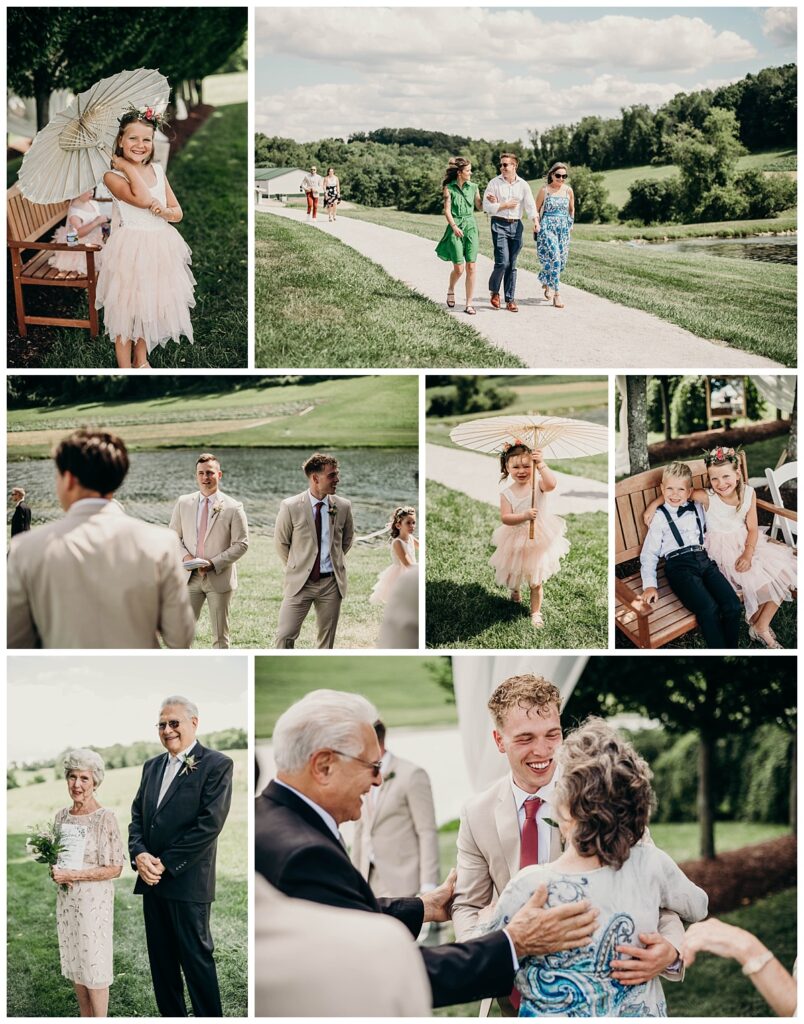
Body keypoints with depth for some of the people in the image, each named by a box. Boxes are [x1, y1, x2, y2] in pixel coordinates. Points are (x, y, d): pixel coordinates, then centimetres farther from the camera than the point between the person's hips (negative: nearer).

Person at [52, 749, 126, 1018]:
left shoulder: (105, 817, -12)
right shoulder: (62, 816, 6)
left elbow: (114, 868, -13)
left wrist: (72, 875, -18)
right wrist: (54, 870, -3)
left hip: (94, 901, -6)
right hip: (67, 900, 6)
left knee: (94, 965, 0)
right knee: (74, 963, 12)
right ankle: (85, 1019, 24)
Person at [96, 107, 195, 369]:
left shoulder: (158, 170, 7)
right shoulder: (113, 176, -10)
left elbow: (178, 213, 9)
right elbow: (142, 199, -26)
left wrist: (164, 211, -12)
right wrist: (127, 167, -17)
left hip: (159, 249, 5)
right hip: (130, 249, -5)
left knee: (149, 307, 16)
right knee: (126, 310, 3)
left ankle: (141, 359, 33)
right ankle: (125, 367, 15)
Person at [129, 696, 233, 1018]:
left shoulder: (216, 765, -8)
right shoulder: (152, 766, 14)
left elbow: (209, 825, -15)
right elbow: (137, 815, 12)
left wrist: (166, 864, -15)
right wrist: (139, 854, -8)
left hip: (188, 882, -7)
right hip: (151, 881, 7)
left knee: (197, 959, -1)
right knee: (161, 960, 12)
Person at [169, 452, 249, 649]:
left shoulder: (233, 508, -5)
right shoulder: (183, 503, 5)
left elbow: (241, 544, -6)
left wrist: (214, 563, -16)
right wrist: (185, 556, -9)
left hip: (219, 579, -2)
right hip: (190, 577, 2)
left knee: (220, 636, 7)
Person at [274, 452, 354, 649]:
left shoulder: (343, 506, -1)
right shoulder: (291, 507, -10)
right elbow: (281, 542, 4)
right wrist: (296, 567, 10)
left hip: (331, 583, 2)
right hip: (300, 581, -2)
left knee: (327, 638, 9)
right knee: (285, 636, -5)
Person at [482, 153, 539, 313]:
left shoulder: (523, 185, 7)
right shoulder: (494, 183, 0)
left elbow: (530, 205, 1)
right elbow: (486, 206, -3)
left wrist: (535, 221, -16)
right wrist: (505, 206, -7)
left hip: (516, 225, 3)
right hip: (499, 224, -3)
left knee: (512, 264, 5)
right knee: (502, 261, -14)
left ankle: (510, 300, 11)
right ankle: (494, 291, 11)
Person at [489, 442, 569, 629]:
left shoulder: (538, 484, -15)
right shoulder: (507, 493, -12)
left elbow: (551, 484, -39)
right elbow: (505, 518, -20)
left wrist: (541, 464, -47)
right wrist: (524, 516, -36)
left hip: (539, 538, -2)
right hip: (516, 541, 2)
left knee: (536, 581, 6)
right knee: (513, 575, 23)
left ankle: (535, 612, 21)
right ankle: (515, 590, 58)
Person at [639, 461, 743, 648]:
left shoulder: (698, 509, 20)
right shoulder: (660, 518, 9)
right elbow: (649, 553, 8)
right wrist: (649, 585, -4)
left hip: (704, 560, 5)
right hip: (679, 564, -5)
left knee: (733, 605, -18)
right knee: (709, 609, -29)